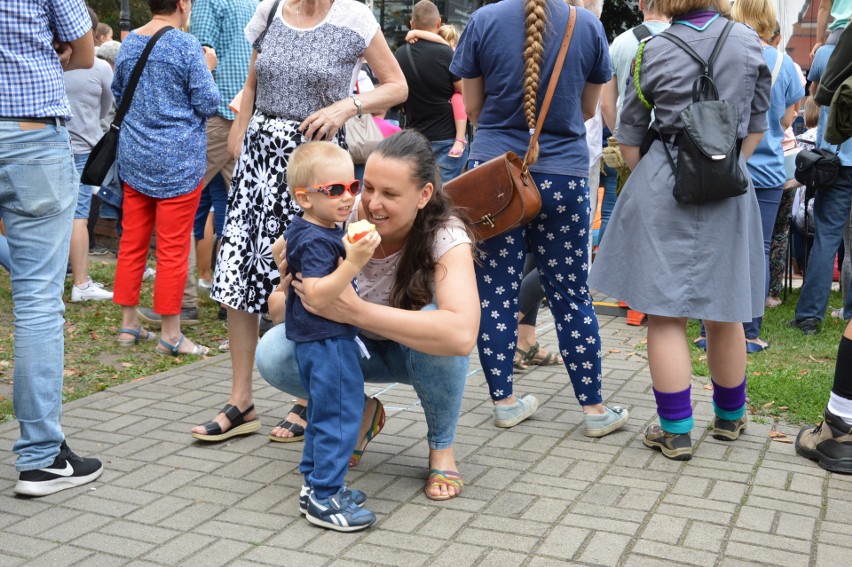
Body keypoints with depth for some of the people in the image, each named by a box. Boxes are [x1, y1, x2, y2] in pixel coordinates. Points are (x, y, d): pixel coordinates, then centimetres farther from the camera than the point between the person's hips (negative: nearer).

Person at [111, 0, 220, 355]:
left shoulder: (128, 44, 8)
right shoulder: (186, 46, -11)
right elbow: (208, 104, -9)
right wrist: (208, 68, 5)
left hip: (134, 158, 6)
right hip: (178, 161, -6)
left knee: (132, 243, 11)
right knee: (173, 250, 0)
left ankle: (129, 325, 20)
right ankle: (170, 335, 6)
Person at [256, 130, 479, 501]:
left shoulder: (445, 235, -29)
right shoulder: (349, 217, -22)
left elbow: (461, 335, -48)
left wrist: (355, 311, -52)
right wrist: (292, 279, -41)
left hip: (423, 353, -3)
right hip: (364, 347, 3)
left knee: (434, 319, -37)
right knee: (271, 354, -21)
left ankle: (442, 447, -10)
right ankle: (362, 413, 7)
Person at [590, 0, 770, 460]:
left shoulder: (654, 50, -3)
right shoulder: (749, 43, 4)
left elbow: (629, 136, 2)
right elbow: (756, 125, 11)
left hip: (664, 187, -3)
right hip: (729, 193, 3)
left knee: (665, 313, 1)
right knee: (724, 311, 13)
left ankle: (676, 431, 2)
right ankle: (729, 417, 30)